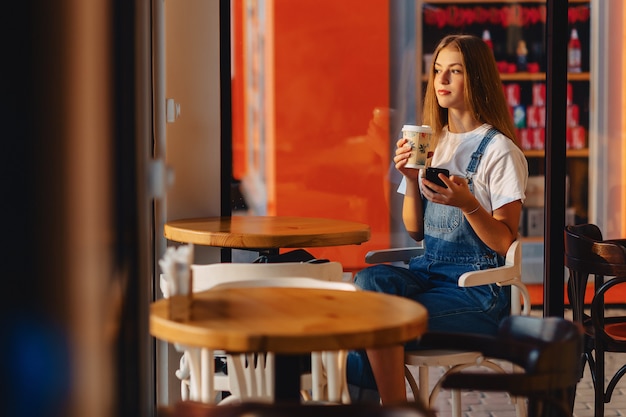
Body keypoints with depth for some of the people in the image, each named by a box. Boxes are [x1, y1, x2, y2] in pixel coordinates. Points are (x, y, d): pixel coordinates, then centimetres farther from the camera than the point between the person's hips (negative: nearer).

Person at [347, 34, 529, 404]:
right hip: (428, 271, 6)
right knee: (370, 280, -28)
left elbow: (505, 242, -8)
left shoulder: (500, 151, -6)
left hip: (478, 287, -6)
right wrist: (411, 180, -2)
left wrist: (467, 203, -25)